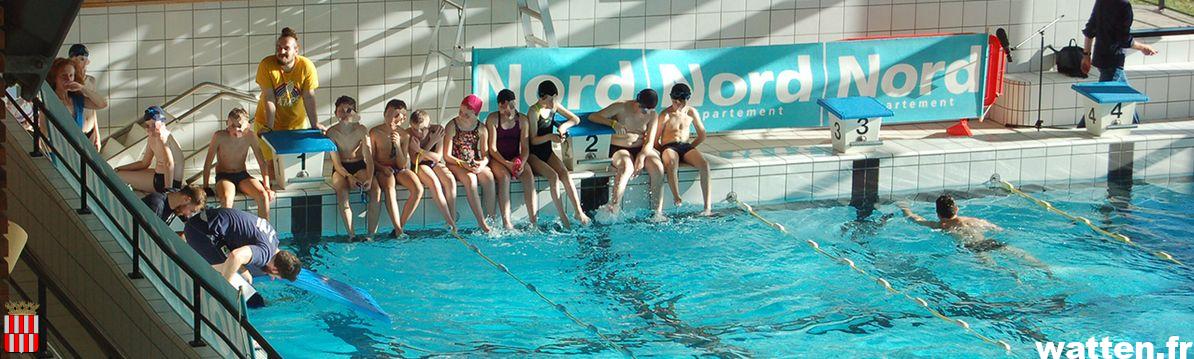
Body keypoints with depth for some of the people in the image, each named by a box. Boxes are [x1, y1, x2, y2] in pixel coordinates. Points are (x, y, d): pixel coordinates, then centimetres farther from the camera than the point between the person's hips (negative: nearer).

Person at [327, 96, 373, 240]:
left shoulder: (362, 130, -7)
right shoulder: (332, 132, -10)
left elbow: (368, 157, -12)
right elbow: (336, 162, -11)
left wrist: (369, 178, -30)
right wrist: (349, 177, -28)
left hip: (360, 166, 1)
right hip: (341, 169, -1)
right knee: (342, 191, -34)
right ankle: (351, 234, -35)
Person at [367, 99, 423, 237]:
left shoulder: (404, 135, -4)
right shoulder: (375, 132, -8)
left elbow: (402, 165, -6)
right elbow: (371, 159, 1)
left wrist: (398, 145, -20)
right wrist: (383, 168, -18)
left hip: (399, 169, 3)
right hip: (381, 170, -3)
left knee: (418, 190, -24)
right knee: (389, 188, -36)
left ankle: (400, 225, -12)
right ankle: (398, 231, -33)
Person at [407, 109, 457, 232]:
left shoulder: (437, 130, -12)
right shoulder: (408, 134, -16)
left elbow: (437, 157, -16)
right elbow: (415, 160, -19)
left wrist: (420, 151, -30)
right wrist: (431, 143, -24)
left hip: (435, 164, 3)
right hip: (419, 167, -3)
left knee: (450, 179, -29)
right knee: (434, 182, -33)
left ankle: (452, 216, -23)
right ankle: (449, 221, -36)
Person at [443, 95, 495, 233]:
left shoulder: (481, 129, 3)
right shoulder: (452, 126, -7)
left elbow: (485, 154, 3)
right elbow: (447, 156, -8)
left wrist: (482, 163, -20)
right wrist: (464, 164, -22)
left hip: (475, 163, 3)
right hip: (456, 164, -3)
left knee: (488, 177, -29)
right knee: (470, 178, -34)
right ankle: (481, 222, -35)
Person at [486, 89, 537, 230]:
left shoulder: (522, 120, 4)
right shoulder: (493, 118, -6)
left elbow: (525, 147, 1)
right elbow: (492, 148, -10)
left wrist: (521, 163, -19)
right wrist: (506, 164, -22)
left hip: (516, 159, 3)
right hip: (497, 159, -3)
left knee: (529, 176, -27)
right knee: (504, 176, -35)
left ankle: (533, 220, -33)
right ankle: (506, 222, -40)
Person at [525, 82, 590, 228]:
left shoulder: (554, 107, 5)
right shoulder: (533, 111, -13)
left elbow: (575, 119, 13)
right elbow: (534, 140, -15)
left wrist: (564, 126, -8)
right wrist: (549, 136, -33)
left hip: (548, 153, 5)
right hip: (534, 154, -5)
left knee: (565, 173, -23)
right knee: (553, 176, -30)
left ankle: (578, 212, -29)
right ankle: (562, 216, -29)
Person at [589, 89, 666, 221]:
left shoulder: (652, 115, 1)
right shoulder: (621, 107, -8)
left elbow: (650, 142, -3)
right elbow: (593, 117, -10)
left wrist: (641, 156, -23)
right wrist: (613, 123, -26)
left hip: (643, 149, 3)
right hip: (619, 149, -3)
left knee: (658, 167, -27)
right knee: (627, 167, -38)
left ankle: (658, 212, -26)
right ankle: (614, 208, -46)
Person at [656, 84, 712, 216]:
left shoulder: (691, 112, 10)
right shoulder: (665, 115, -2)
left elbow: (702, 135, 20)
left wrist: (690, 147, 7)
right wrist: (664, 153, -7)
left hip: (686, 146, 4)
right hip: (669, 147, -4)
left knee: (704, 165, -27)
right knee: (671, 164, -42)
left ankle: (708, 207, -31)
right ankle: (677, 200, -39)